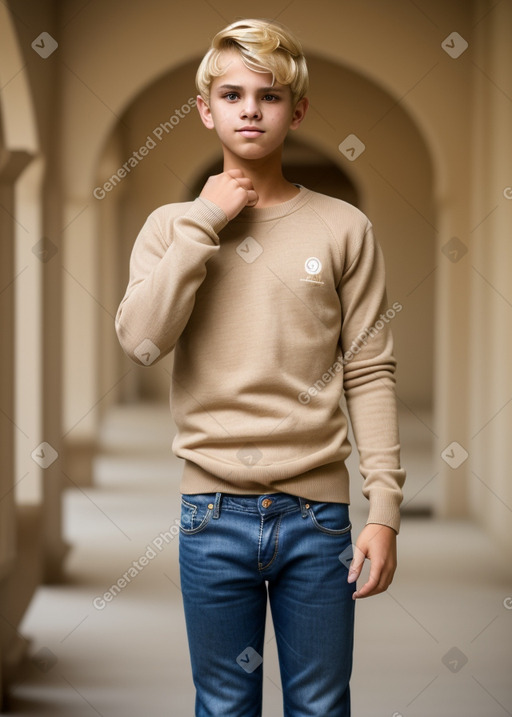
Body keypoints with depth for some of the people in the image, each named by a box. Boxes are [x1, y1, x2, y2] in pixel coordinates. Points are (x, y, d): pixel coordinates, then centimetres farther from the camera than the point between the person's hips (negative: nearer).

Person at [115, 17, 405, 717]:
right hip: (214, 511, 1)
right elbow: (141, 340, -12)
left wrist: (385, 509, -7)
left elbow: (370, 373, -1)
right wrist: (205, 220, -11)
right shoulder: (174, 225, 5)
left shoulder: (343, 228, 2)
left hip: (317, 509, -1)